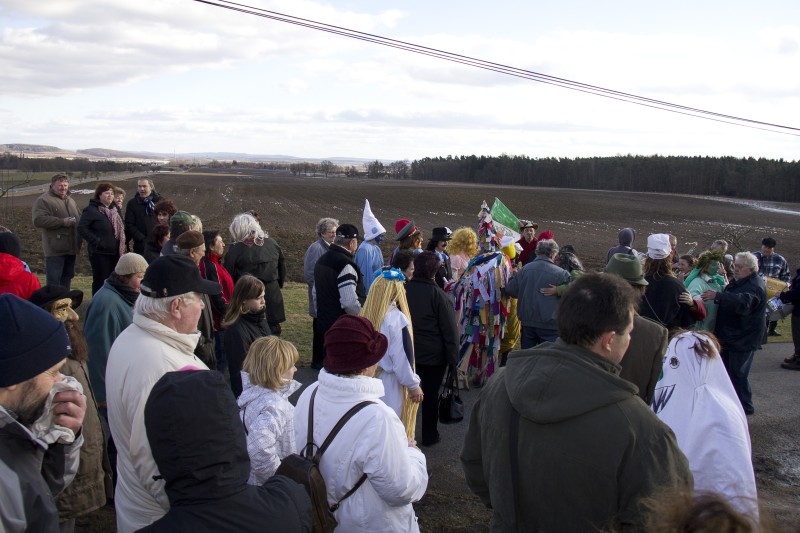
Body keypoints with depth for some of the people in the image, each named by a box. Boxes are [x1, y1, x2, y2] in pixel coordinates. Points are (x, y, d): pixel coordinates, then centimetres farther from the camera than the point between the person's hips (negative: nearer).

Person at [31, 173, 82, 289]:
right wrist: (62, 222, -19)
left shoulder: (70, 200, 20)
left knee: (67, 278, 16)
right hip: (55, 249, -8)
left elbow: (80, 218, 29)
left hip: (71, 248, 8)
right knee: (53, 280, -7)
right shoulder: (43, 200, -6)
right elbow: (38, 220, -19)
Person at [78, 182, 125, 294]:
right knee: (101, 282, -3)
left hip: (114, 253, 8)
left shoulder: (114, 209, 16)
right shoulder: (91, 210, -9)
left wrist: (121, 245, 12)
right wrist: (97, 241, -19)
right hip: (100, 253, -7)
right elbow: (81, 228, -17)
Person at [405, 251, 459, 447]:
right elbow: (450, 330, -15)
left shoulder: (404, 290, -7)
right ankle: (429, 435, 22)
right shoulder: (438, 295, -18)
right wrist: (453, 358, -6)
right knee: (431, 394, 10)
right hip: (434, 355, -3)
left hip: (408, 352, 3)